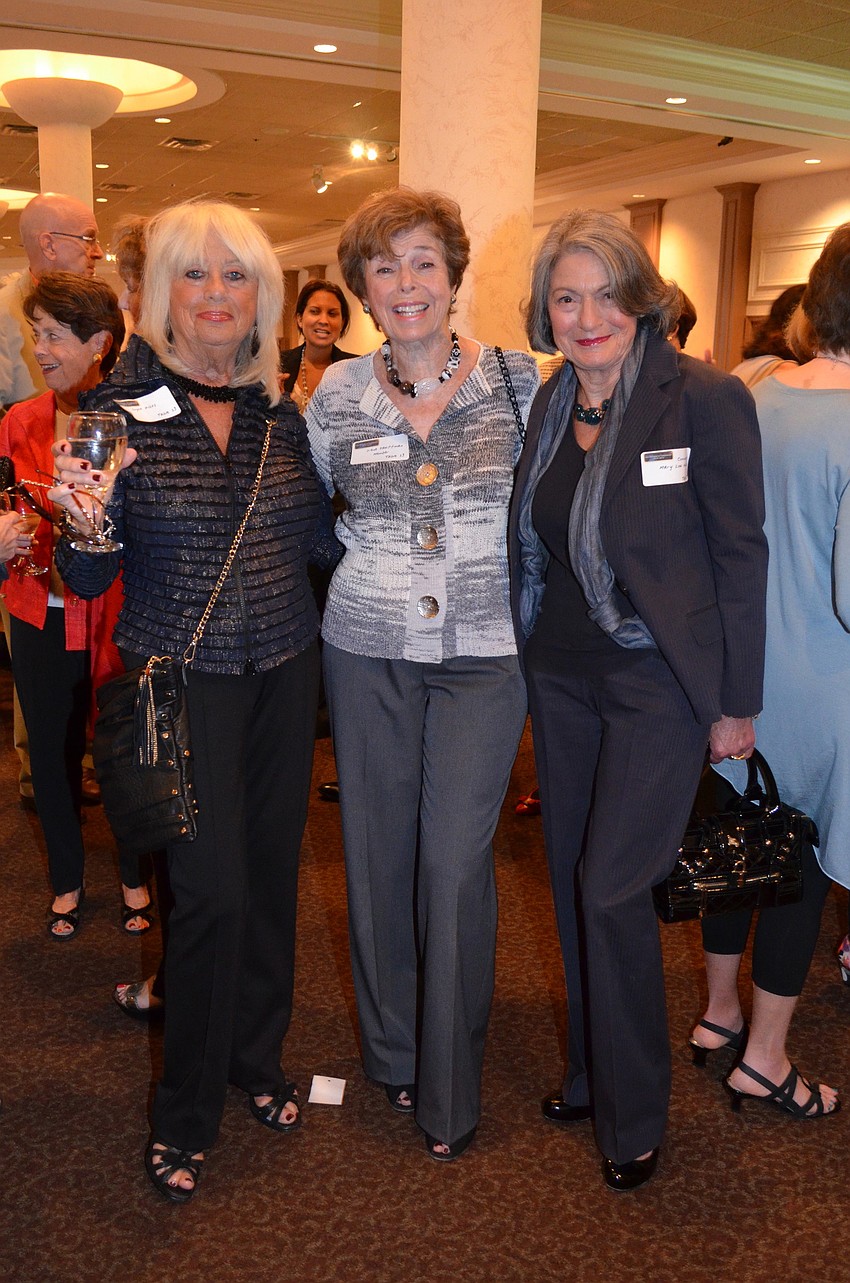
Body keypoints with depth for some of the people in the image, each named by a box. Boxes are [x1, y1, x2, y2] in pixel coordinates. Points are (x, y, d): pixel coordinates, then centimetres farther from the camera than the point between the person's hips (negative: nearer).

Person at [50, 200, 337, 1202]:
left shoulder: (281, 413, 4)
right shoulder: (120, 408, -8)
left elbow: (318, 537, 9)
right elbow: (88, 580, -7)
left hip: (283, 671, 5)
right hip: (182, 679, -4)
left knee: (271, 870, 14)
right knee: (213, 888, -3)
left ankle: (257, 1063, 37)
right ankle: (185, 1113, 21)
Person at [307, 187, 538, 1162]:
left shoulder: (516, 380, -3)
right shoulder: (337, 393, 1)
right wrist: (372, 553, 3)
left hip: (483, 653, -1)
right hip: (368, 651, 2)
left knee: (454, 860, -1)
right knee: (378, 852, 10)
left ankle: (449, 1089, 18)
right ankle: (390, 1051, 33)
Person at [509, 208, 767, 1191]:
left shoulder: (705, 399, -12)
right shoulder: (548, 406, 6)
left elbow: (740, 553, -10)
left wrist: (736, 702, -9)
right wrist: (526, 661, 9)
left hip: (658, 681, -6)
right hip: (559, 676, 6)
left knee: (612, 890, -3)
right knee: (571, 881, 14)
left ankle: (633, 1117, 20)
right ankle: (593, 1073, 35)